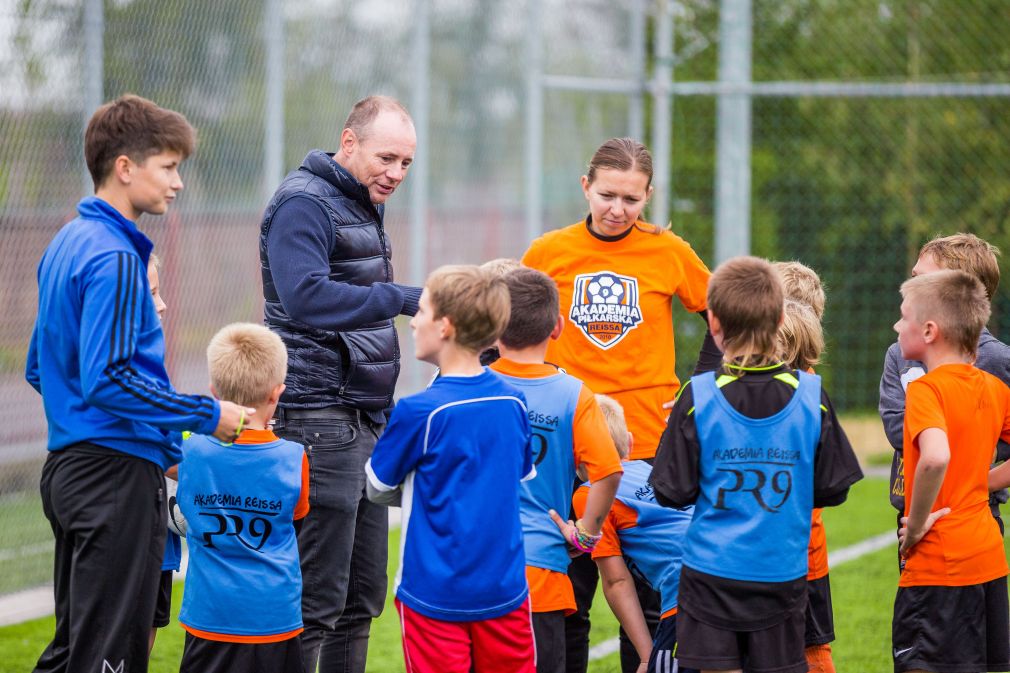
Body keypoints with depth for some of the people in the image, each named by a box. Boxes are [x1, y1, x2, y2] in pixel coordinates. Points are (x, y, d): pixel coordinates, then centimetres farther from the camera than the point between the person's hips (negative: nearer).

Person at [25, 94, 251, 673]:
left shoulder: (68, 244, 14)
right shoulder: (113, 257, -16)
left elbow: (39, 368, 21)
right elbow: (108, 380, -24)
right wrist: (209, 415, -16)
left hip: (70, 467, 10)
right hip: (118, 473, -10)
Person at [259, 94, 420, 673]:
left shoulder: (363, 207, 20)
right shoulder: (305, 203, -10)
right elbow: (306, 297, -25)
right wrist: (407, 298, -27)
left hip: (366, 421, 10)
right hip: (321, 420, -10)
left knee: (362, 596, 11)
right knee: (316, 601, -10)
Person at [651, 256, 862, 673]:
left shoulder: (698, 397, -10)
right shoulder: (812, 395, -4)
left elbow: (673, 492, -7)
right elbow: (833, 488, 1)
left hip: (711, 571, -2)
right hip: (783, 572, 2)